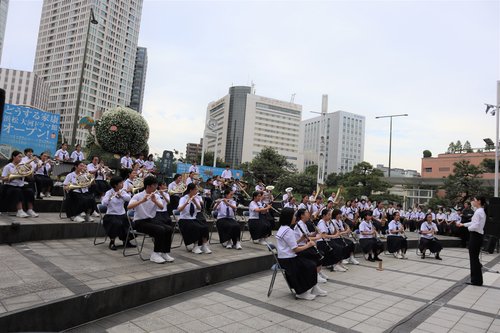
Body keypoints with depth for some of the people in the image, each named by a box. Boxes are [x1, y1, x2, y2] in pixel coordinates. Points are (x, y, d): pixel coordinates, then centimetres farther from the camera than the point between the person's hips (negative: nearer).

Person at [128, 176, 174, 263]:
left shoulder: (156, 196, 5)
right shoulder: (138, 196, -9)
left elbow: (161, 207, -12)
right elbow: (129, 207, -26)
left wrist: (155, 201, -30)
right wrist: (142, 201, -36)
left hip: (151, 220, 6)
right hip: (140, 222, -5)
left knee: (169, 229, -18)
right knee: (160, 230, -29)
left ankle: (165, 253, -5)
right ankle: (155, 254, -14)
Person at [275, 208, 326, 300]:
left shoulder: (282, 229, 11)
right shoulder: (288, 231, -20)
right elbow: (295, 249, -19)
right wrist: (308, 245, -6)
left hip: (284, 258, 10)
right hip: (288, 260, -10)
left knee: (311, 264, 9)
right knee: (310, 266, -5)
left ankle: (314, 288, 14)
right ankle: (302, 292, 5)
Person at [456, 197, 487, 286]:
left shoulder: (478, 212, -19)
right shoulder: (481, 211, 12)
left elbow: (476, 225, -26)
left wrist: (469, 228, -7)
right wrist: (463, 224, 27)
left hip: (475, 236, -10)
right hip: (478, 236, 10)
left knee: (474, 258, 0)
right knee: (475, 258, 15)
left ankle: (476, 280, 9)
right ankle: (476, 279, 23)